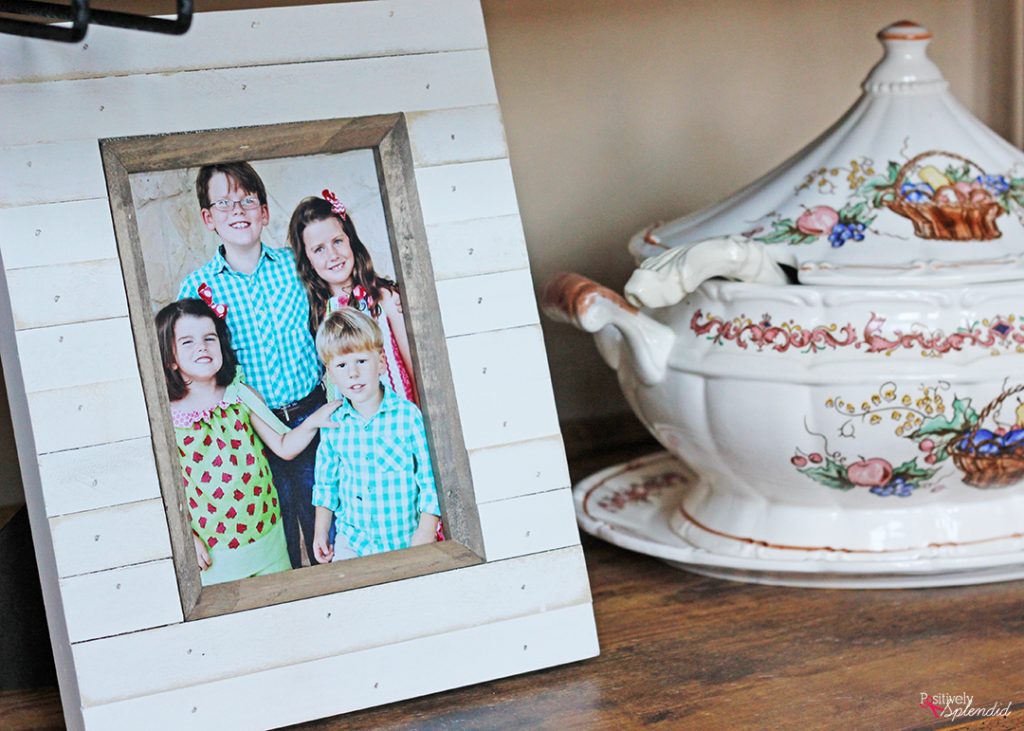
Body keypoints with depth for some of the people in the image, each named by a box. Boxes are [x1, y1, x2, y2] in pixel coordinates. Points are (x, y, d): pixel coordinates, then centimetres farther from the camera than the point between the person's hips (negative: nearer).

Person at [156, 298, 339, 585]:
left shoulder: (243, 397, 0)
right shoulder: (165, 417, -9)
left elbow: (284, 447, 4)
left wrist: (313, 422, -13)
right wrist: (187, 538, -11)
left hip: (268, 536, 3)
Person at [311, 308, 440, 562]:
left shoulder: (409, 416, -10)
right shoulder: (333, 425, 0)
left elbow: (431, 479, -7)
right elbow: (326, 484, 13)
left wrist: (426, 533, -10)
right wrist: (321, 531, 11)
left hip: (407, 541, -3)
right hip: (352, 541, 3)